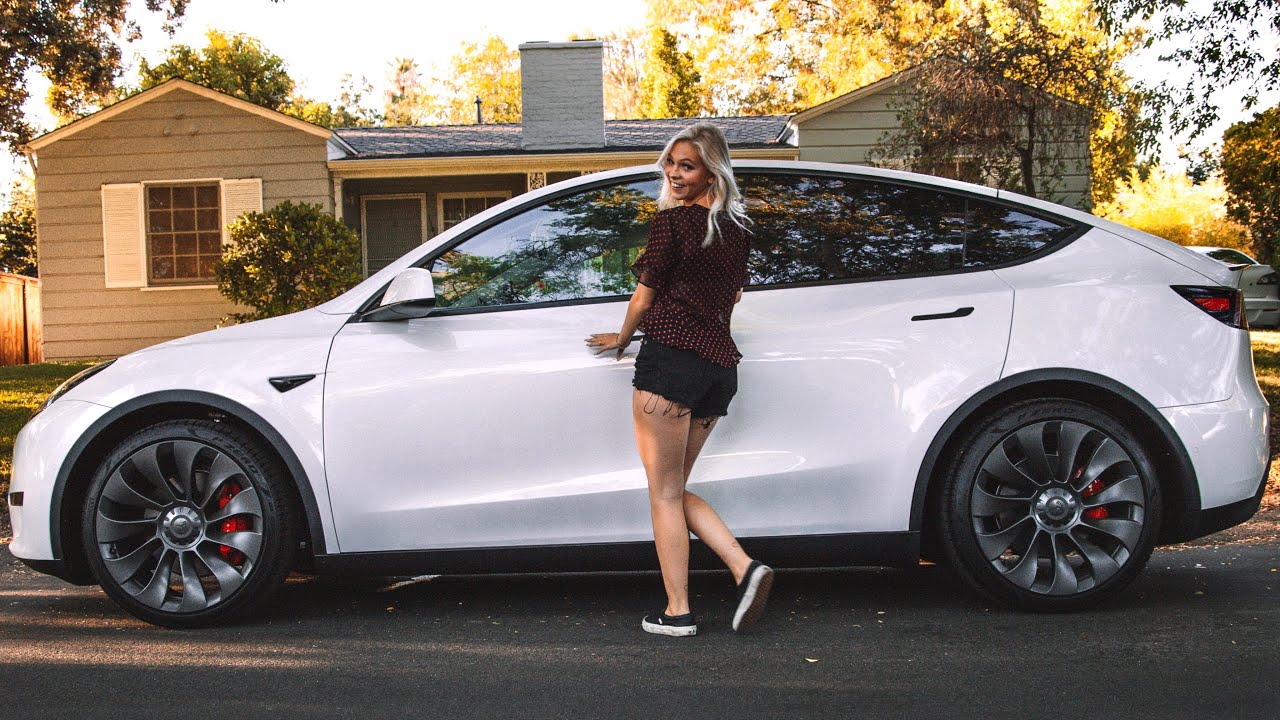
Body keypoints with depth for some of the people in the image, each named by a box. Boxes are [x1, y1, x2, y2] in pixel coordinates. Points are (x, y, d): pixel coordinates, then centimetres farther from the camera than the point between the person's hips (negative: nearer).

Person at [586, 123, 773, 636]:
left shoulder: (671, 220, -7)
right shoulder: (735, 228, 14)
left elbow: (645, 296, 0)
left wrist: (622, 339, 18)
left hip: (670, 358, -7)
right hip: (719, 363, 7)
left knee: (664, 492, 1)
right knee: (675, 489, 16)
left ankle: (677, 612, 3)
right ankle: (745, 569, 2)